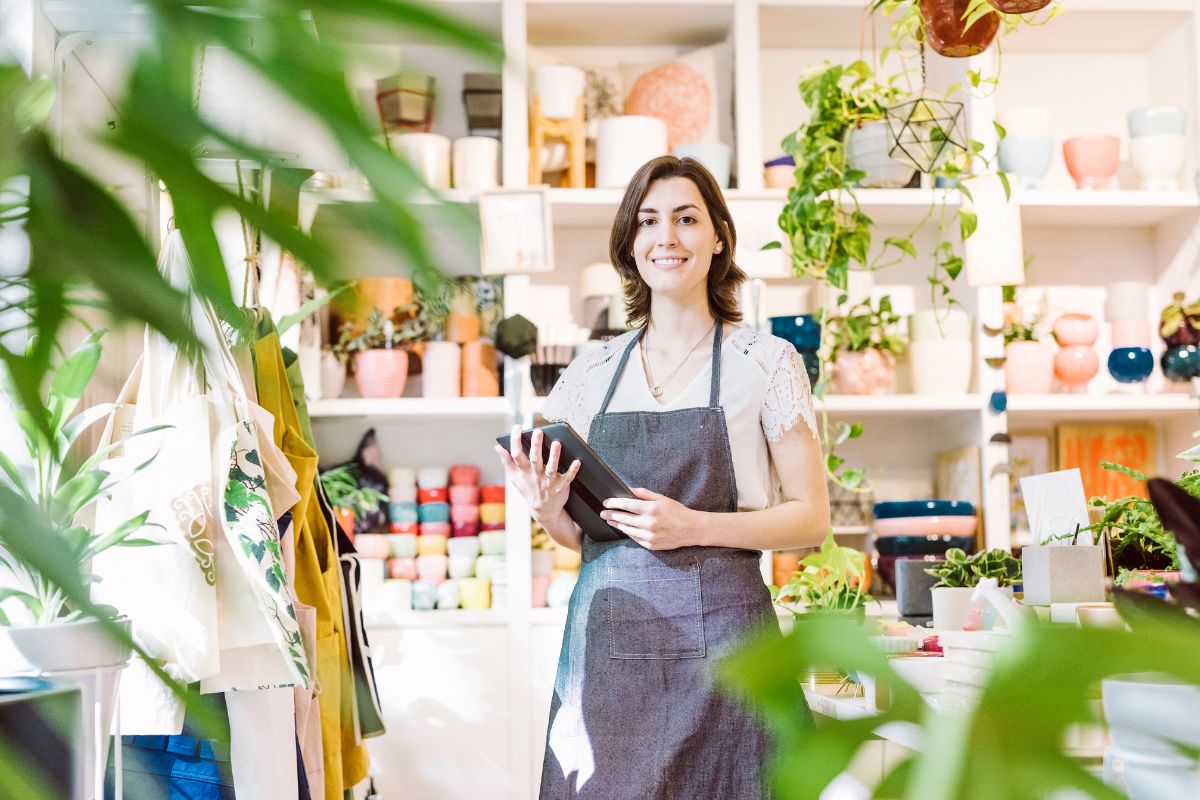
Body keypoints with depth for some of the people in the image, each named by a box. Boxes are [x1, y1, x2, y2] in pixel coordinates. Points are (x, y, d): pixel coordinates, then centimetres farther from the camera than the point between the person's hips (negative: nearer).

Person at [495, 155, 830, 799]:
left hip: (717, 631, -3)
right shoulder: (593, 373, 10)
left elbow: (811, 518, -2)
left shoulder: (765, 362, -1)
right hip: (606, 636, 3)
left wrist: (693, 527, -15)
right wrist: (549, 512, -7)